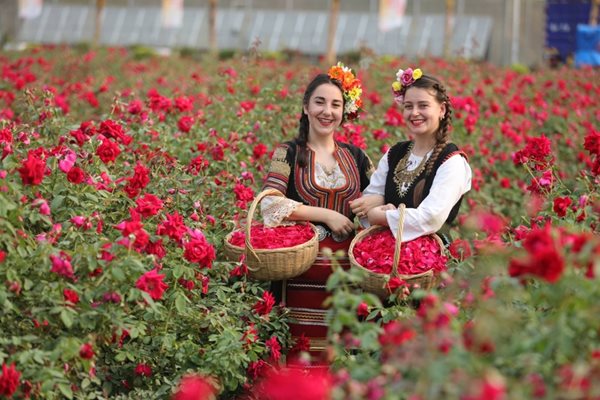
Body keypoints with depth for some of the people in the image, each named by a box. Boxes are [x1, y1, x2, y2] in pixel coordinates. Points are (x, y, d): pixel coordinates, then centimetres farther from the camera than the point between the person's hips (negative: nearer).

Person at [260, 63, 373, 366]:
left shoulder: (354, 156, 14)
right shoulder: (289, 154, 2)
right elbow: (269, 204, -11)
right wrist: (326, 216, -14)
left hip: (347, 270, 4)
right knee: (302, 354, -7)